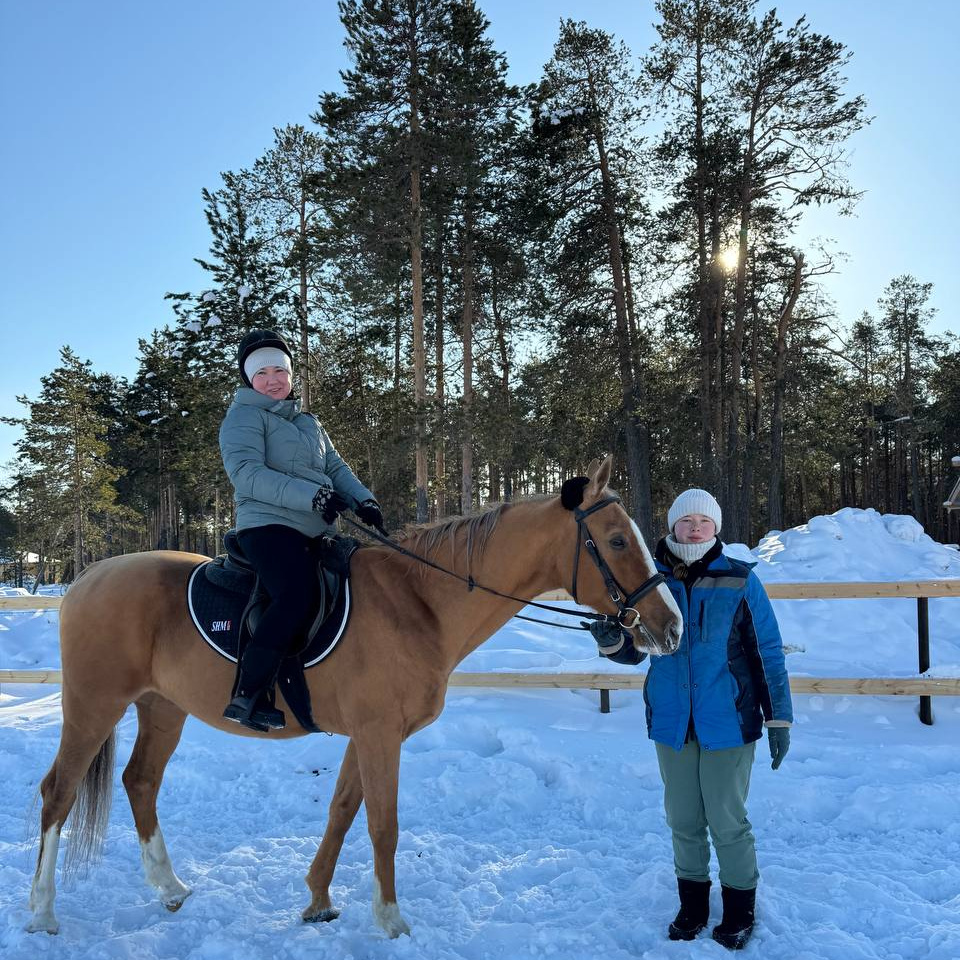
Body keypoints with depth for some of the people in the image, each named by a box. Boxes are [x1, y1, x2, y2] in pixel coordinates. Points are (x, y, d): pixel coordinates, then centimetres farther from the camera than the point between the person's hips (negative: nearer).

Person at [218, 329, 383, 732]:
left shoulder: (309, 422, 25)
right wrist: (311, 496, -23)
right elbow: (246, 473, -14)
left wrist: (363, 500, -2)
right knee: (295, 594, -30)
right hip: (270, 526, -9)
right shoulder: (245, 416, 0)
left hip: (315, 533, 9)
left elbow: (336, 467, 20)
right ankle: (247, 696, -28)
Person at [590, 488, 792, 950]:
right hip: (672, 721, 3)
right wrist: (612, 642, -19)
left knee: (727, 820, 7)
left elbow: (768, 653, -4)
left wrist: (780, 719, -5)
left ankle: (739, 910, 28)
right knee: (683, 820, 15)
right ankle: (692, 905, 35)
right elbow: (638, 650, 4)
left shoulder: (740, 580, -8)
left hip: (728, 721, -3)